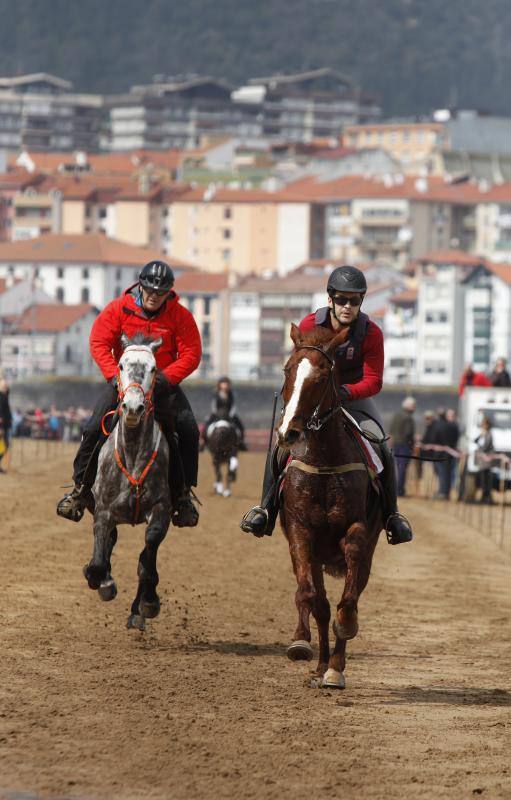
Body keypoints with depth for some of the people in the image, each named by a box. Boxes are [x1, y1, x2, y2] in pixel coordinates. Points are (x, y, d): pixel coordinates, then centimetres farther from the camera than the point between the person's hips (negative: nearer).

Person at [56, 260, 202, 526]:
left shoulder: (180, 316, -10)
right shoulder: (118, 309, -10)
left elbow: (191, 355, -12)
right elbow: (99, 343, -10)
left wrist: (166, 377, -26)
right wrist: (113, 374, -23)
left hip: (163, 382, 0)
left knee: (188, 429, -18)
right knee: (94, 428, -15)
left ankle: (183, 493, -6)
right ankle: (80, 489, 1)